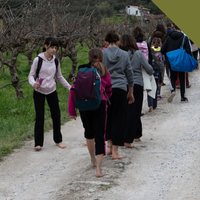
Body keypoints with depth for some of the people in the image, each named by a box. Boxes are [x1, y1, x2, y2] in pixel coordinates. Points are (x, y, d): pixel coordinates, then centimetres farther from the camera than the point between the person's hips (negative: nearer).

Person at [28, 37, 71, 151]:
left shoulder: (55, 61, 0)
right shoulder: (38, 60, -12)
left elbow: (59, 77, 12)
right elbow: (31, 75, -7)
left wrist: (70, 87, 10)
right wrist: (33, 83, -28)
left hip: (52, 91, 4)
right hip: (39, 92, -4)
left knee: (56, 115, 5)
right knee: (40, 117, -4)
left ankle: (58, 140, 19)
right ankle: (38, 143, 3)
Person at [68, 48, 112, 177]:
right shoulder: (104, 72, 5)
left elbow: (74, 90, 1)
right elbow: (109, 91, 14)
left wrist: (72, 110, 7)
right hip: (100, 105, -2)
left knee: (89, 132, 23)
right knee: (100, 136, -1)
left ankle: (93, 160, 39)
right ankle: (99, 168, -10)